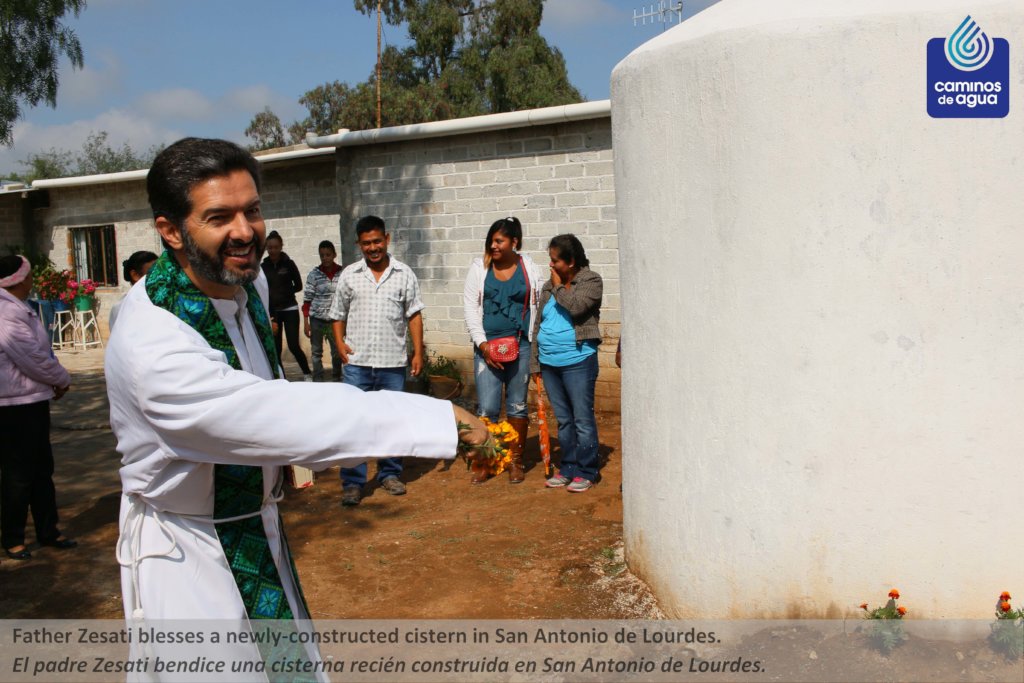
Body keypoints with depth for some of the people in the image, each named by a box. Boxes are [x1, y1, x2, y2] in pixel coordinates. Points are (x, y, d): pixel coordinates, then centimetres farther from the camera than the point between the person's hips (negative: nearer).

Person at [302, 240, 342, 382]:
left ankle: (337, 380, 26)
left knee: (337, 352, 8)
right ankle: (318, 382, 15)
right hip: (317, 319, -1)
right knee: (316, 352, 7)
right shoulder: (314, 274, -3)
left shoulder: (342, 273, -1)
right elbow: (307, 299, -1)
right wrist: (305, 322, -5)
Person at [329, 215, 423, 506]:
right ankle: (352, 482, 6)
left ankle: (390, 474, 25)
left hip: (393, 362, 0)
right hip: (357, 362, 0)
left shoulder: (404, 274, 3)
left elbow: (414, 316, 3)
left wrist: (418, 352, -2)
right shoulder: (349, 275, 5)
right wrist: (340, 344, -6)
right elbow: (338, 315, 10)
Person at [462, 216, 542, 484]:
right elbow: (469, 306, 3)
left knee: (517, 406, 9)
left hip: (521, 345, 0)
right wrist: (482, 343, -5)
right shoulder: (480, 267, 3)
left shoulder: (530, 268, 2)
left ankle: (516, 461, 22)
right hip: (487, 346, 0)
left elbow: (538, 306, 4)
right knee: (487, 408, -3)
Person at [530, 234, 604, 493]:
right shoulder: (549, 286, 14)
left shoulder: (591, 281, -4)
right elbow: (538, 325, 16)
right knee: (563, 420, 13)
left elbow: (575, 306, -23)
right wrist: (535, 362, 13)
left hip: (577, 362, -6)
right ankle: (567, 468, 22)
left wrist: (559, 286, -6)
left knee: (583, 419, 0)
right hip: (549, 363, 6)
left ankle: (586, 472, 10)